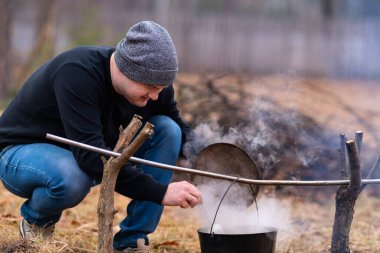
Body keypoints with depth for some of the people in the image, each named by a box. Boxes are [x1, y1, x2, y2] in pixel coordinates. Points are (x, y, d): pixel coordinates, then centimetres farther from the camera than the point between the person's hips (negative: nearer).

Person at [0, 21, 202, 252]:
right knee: (72, 177, -41)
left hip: (93, 155, 6)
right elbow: (90, 156, -40)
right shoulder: (77, 73, -34)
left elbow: (180, 132, 3)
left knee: (167, 130, -15)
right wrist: (160, 192, -41)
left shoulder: (153, 83, -13)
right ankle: (36, 218, -4)